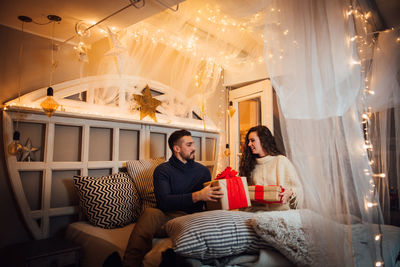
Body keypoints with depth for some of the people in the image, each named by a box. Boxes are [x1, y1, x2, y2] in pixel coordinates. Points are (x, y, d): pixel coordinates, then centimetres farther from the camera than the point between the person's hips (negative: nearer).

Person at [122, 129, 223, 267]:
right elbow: (164, 201, -12)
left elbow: (211, 204, 20)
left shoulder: (203, 170, 17)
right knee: (150, 213, -35)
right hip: (167, 217, -2)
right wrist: (197, 196, -22)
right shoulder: (162, 170, 6)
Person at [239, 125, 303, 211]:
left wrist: (290, 192, -19)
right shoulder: (251, 164, 13)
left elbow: (298, 188, 1)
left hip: (279, 210, -2)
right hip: (255, 212, 2)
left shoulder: (281, 161, 2)